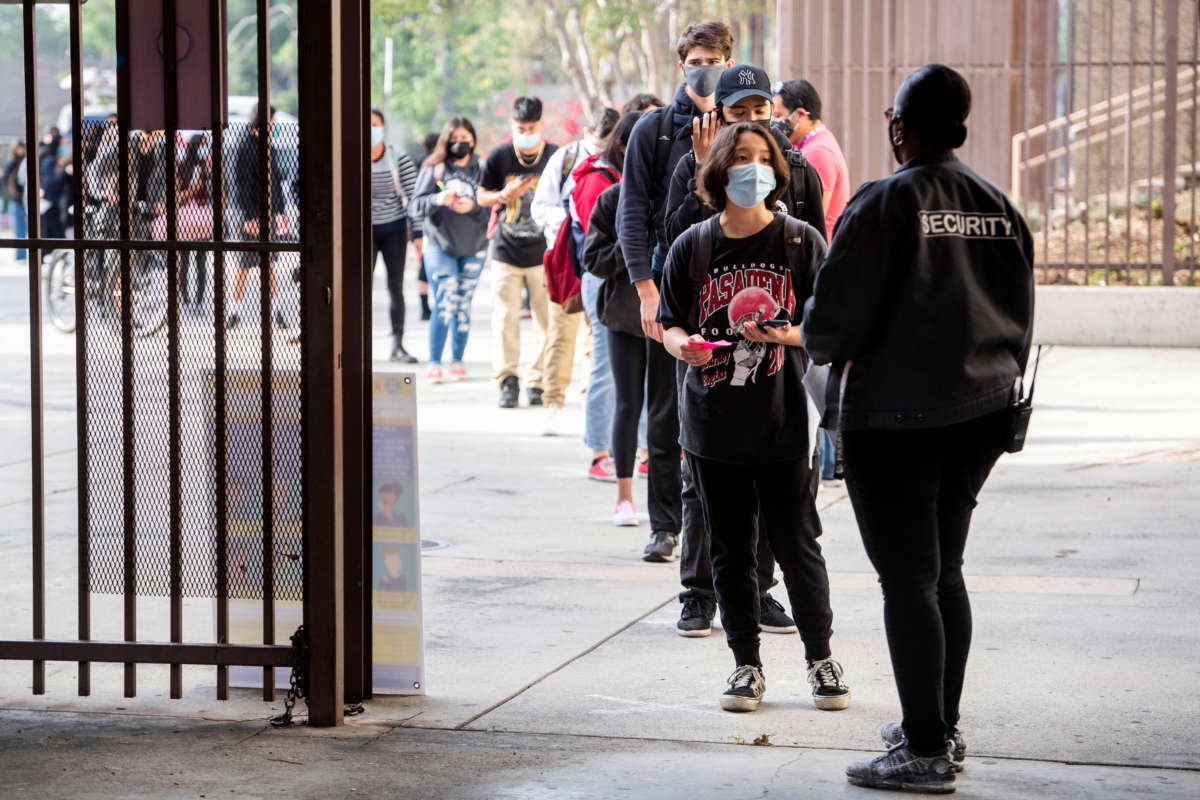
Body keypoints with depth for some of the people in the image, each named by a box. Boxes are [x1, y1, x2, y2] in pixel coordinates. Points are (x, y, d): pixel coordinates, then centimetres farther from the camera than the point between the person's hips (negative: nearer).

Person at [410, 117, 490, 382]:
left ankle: (457, 361, 15)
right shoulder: (433, 170, 2)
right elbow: (417, 206, -5)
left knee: (463, 305, 7)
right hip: (440, 246, -2)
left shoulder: (480, 170, 6)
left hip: (473, 247, 2)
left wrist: (473, 207, -17)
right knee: (444, 305, -10)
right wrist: (437, 199, -23)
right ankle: (434, 364, -6)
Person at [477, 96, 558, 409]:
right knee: (505, 318, -4)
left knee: (547, 319, 1)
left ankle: (538, 382, 9)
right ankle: (507, 380, 2)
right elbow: (481, 196, 9)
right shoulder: (499, 157, 0)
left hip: (544, 253, 0)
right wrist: (504, 195, -10)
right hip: (506, 251, 0)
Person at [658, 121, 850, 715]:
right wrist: (683, 344, -13)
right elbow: (670, 323, 10)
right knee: (730, 551, 7)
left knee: (797, 546, 2)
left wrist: (782, 333, -20)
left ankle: (821, 659, 19)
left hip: (782, 425, -2)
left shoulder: (800, 242, -1)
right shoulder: (691, 247, 4)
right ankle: (746, 665, 19)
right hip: (713, 426, 2)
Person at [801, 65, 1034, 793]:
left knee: (907, 580, -1)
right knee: (944, 570, 18)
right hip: (981, 411, 7)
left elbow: (832, 319, -14)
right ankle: (941, 726, 27)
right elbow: (1020, 317, 12)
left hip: (894, 418, -7)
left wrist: (822, 345, 8)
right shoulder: (997, 205, 6)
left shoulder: (884, 204, -13)